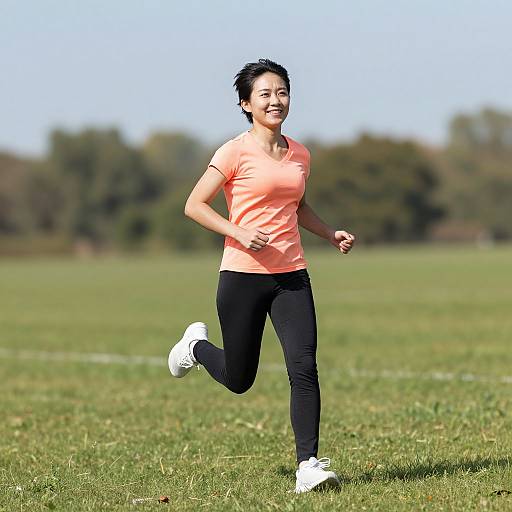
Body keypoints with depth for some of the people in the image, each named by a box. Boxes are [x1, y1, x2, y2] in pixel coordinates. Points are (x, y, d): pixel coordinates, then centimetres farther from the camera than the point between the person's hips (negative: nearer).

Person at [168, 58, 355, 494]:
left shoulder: (299, 155, 10)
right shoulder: (236, 153, -8)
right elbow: (195, 205, -8)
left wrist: (332, 234, 10)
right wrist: (240, 233, -21)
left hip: (291, 277, 4)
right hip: (243, 275, -4)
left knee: (304, 367, -12)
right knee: (239, 379, 8)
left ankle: (308, 463, -10)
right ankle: (197, 346, 41)